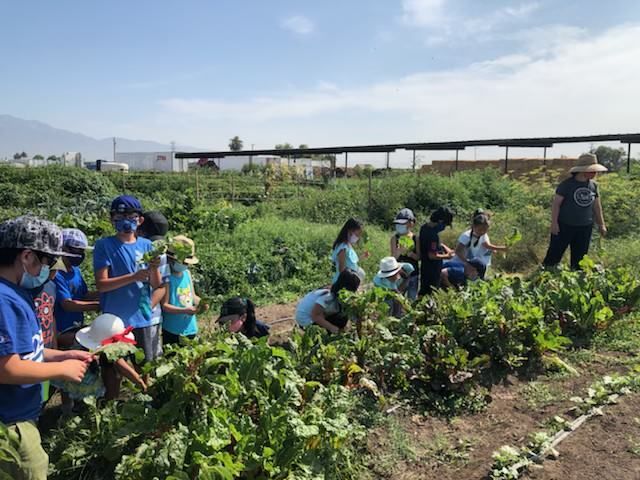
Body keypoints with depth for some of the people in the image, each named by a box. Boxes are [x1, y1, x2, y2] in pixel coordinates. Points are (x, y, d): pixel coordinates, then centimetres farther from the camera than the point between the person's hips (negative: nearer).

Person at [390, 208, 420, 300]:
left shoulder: (415, 238, -4)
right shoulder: (395, 238, -6)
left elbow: (418, 257, -2)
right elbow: (393, 257, -10)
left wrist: (410, 253, -21)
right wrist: (398, 251, -30)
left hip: (413, 273, 1)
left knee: (412, 298, 12)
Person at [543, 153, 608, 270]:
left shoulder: (593, 185, 5)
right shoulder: (567, 184, -11)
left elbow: (596, 206, 14)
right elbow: (556, 204, -10)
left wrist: (601, 224, 14)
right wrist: (554, 223, -14)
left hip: (585, 228, 5)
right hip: (565, 226, -5)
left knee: (579, 257, 13)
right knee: (554, 254, -1)